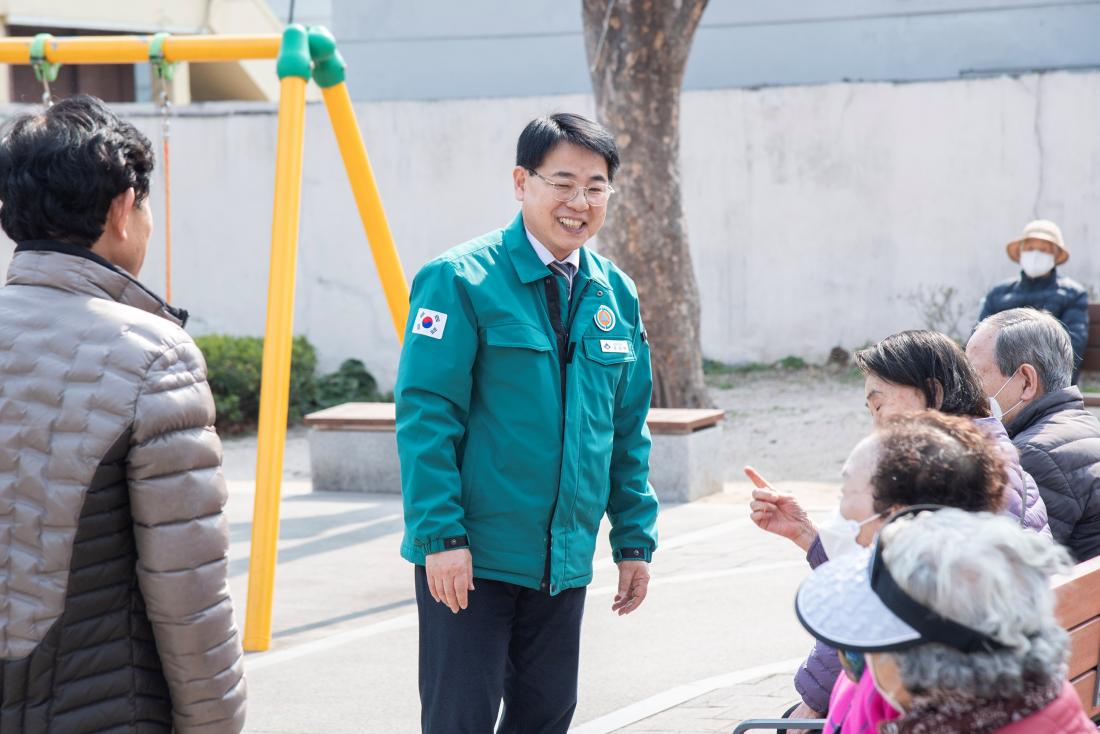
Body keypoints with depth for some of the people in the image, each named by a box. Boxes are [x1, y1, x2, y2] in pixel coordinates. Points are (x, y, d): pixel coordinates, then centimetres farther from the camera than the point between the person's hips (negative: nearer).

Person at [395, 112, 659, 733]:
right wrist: (441, 535, -18)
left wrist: (635, 540, 11)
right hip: (473, 556, -6)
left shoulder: (616, 294, 10)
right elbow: (425, 415, -13)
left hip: (565, 559, 6)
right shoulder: (461, 281, -9)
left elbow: (629, 431, 15)